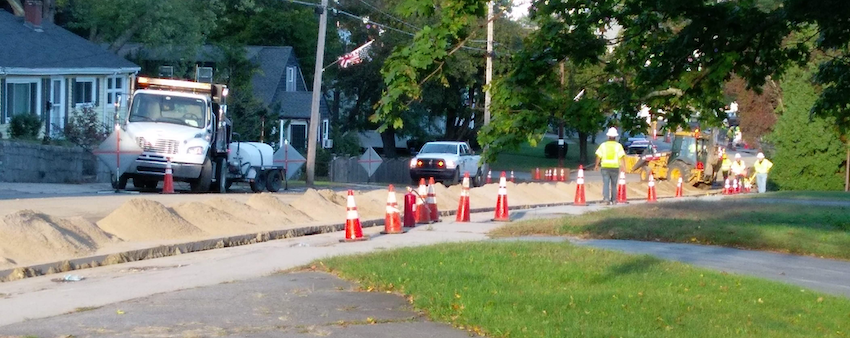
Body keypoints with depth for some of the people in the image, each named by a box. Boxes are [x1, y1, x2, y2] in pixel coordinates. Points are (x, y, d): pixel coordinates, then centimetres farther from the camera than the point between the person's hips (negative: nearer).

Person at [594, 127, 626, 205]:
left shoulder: (603, 145, 1)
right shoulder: (618, 145, -1)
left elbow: (598, 156, 1)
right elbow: (622, 157, -9)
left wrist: (596, 165, 13)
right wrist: (623, 166, -8)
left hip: (605, 167, 0)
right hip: (615, 167, 0)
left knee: (606, 183, -3)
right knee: (614, 184, 12)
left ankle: (606, 197, -22)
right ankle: (613, 199, 19)